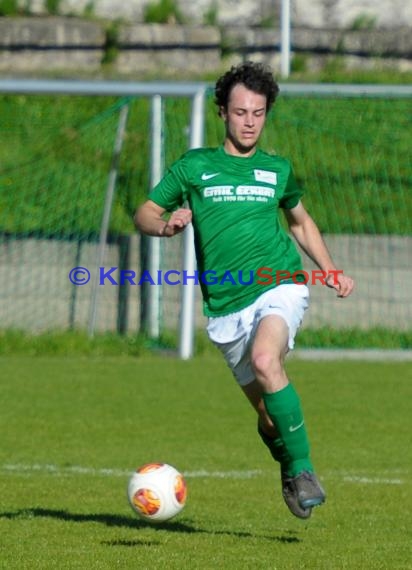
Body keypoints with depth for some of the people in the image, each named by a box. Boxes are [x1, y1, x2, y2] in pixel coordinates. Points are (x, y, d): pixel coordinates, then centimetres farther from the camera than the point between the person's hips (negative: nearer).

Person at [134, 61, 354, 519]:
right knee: (268, 412, 3)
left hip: (279, 286, -1)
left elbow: (300, 222, 29)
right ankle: (291, 472, 34)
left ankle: (302, 471, -26)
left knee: (265, 359, -32)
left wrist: (330, 270, 16)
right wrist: (166, 224, -10)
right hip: (226, 305, 1)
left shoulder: (277, 170, 13)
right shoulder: (194, 166, 8)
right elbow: (144, 215, 13)